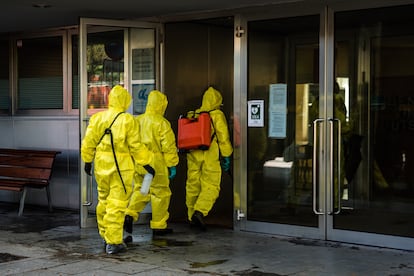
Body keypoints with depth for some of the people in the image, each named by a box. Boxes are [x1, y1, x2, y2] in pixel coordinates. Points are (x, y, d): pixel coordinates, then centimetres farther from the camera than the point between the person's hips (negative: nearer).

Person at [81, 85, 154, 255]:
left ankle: (105, 235, 30)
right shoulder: (127, 120, -11)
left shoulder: (97, 118, 2)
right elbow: (136, 147, -9)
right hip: (121, 167, -5)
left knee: (103, 201, 19)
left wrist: (87, 161, 21)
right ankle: (113, 242, -2)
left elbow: (88, 143, 7)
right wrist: (147, 163, 2)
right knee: (117, 204, -2)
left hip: (101, 166, 5)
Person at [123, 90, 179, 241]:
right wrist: (172, 165, -6)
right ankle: (158, 226, 14)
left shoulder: (137, 120, 6)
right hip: (156, 164, -6)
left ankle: (130, 214, -3)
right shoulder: (162, 123, -12)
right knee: (160, 193, 7)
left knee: (140, 190, 18)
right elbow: (168, 146, -13)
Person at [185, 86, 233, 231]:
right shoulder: (217, 115, -5)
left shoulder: (192, 115, 10)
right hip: (210, 156, -5)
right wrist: (226, 156, 0)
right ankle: (199, 211, -22)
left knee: (192, 185, 12)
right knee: (211, 186, -3)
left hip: (193, 155, 5)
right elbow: (223, 137, -7)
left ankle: (192, 217, 19)